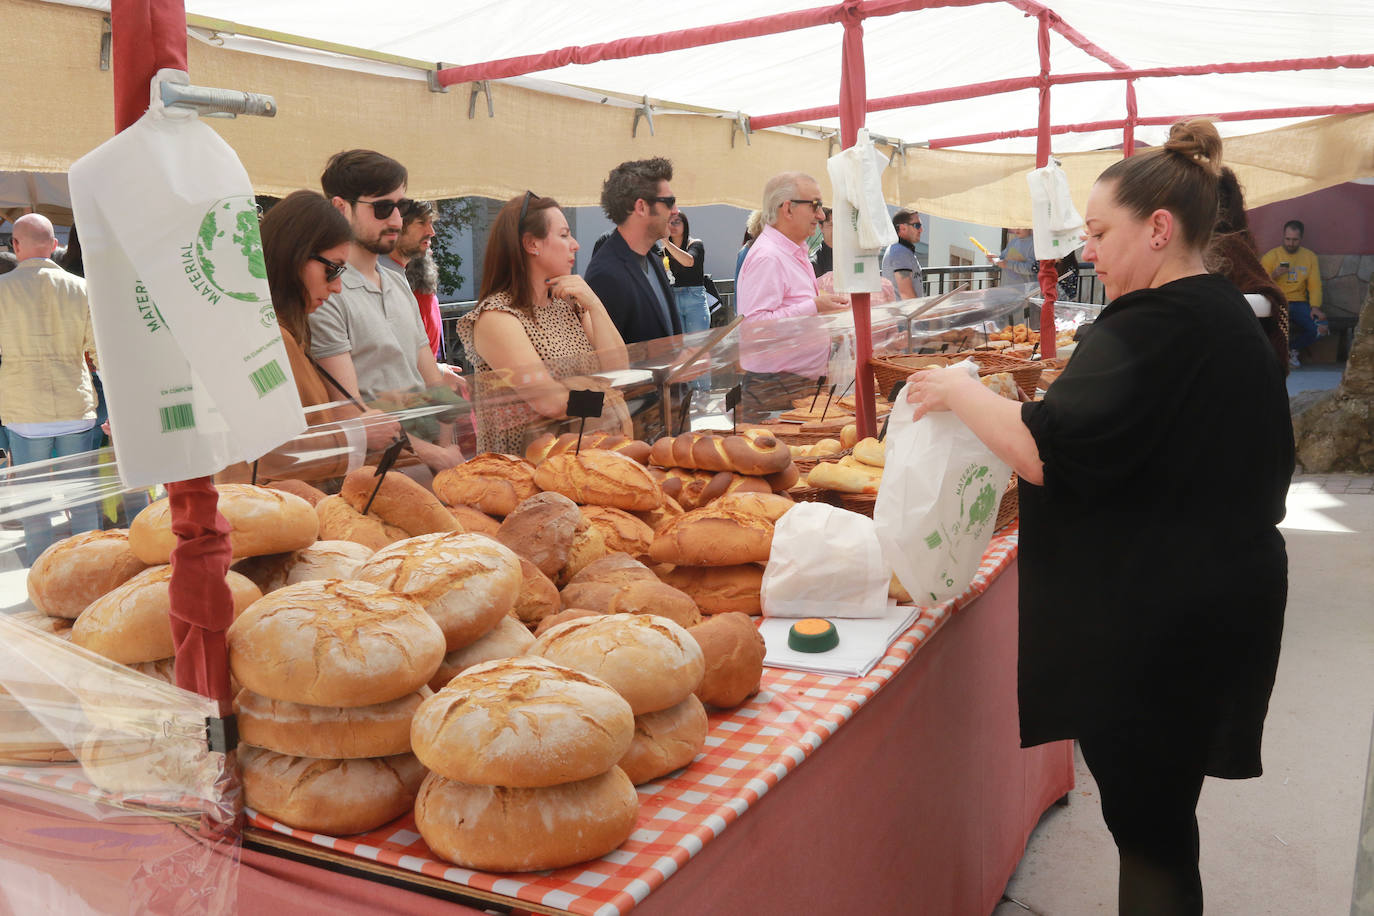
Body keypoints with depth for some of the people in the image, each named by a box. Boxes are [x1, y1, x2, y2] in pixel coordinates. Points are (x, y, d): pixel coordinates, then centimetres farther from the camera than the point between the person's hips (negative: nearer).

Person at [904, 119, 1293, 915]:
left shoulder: (1154, 328, -20)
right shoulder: (1230, 317, 11)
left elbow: (1045, 453, -27)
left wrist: (960, 392, -13)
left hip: (1152, 630, -10)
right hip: (1225, 602, 10)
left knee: (1149, 829, 4)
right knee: (1162, 815, 21)